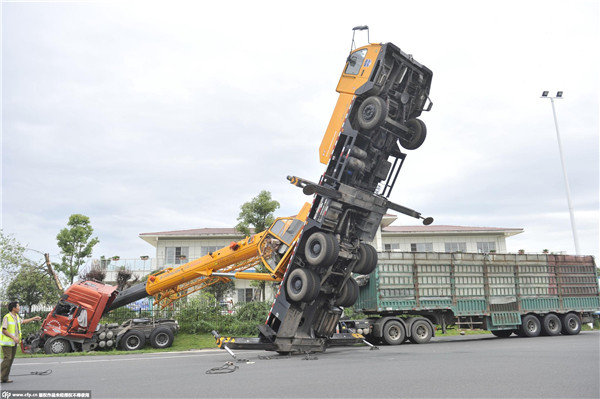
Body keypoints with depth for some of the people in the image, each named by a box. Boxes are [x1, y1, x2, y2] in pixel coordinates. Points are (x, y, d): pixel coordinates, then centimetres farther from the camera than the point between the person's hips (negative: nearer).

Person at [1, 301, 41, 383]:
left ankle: (5, 378, 14)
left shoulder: (16, 316, 10)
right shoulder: (7, 317, -17)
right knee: (7, 359, -12)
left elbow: (23, 321, 30)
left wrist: (34, 318, 37)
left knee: (11, 360, 8)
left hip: (14, 342, 8)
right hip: (7, 342, -8)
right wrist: (13, 337, -27)